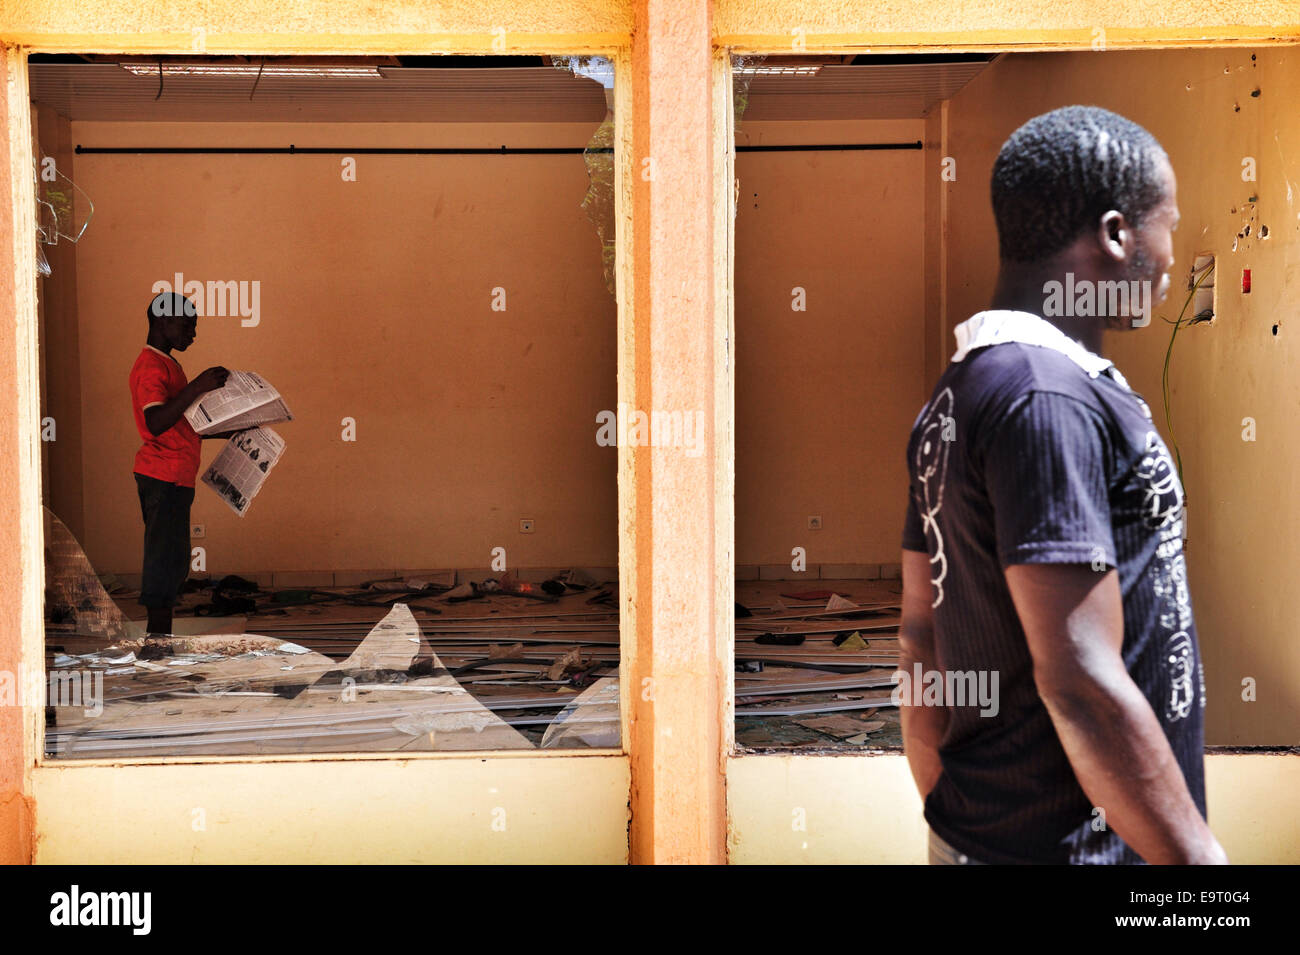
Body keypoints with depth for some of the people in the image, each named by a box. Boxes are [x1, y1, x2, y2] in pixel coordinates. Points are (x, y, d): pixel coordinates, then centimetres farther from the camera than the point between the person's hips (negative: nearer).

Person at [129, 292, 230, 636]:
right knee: (165, 560, -9)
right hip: (165, 477, -10)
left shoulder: (166, 364, 20)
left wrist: (230, 432, 22)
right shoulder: (151, 368, -13)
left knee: (173, 563, 11)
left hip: (173, 478, 10)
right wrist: (196, 388, -34)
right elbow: (156, 424, -28)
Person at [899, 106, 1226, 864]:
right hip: (1074, 845, -9)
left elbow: (923, 640, 13)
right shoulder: (1050, 397, -20)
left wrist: (952, 817, 19)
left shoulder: (956, 395, 9)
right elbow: (1081, 684, -24)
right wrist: (1200, 857, -17)